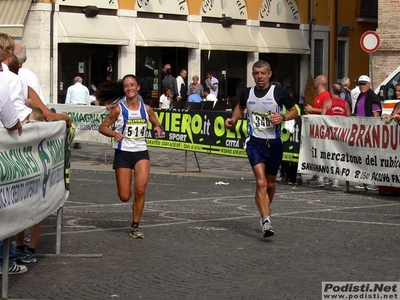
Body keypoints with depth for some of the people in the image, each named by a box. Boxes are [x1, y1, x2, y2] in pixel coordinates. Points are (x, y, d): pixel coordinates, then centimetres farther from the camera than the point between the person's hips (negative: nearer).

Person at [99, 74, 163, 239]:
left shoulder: (146, 109, 2)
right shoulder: (119, 109, -5)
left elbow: (157, 124, 17)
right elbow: (102, 127, 1)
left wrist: (158, 128, -6)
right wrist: (114, 133, -19)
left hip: (141, 152, 1)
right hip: (123, 153, -1)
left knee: (140, 190, -18)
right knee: (124, 197, -2)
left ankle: (135, 226, -1)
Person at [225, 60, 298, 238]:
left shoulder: (279, 92, -5)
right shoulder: (247, 93, 3)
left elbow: (294, 112, 3)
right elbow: (240, 107, 25)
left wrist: (282, 118, -16)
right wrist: (233, 119, 7)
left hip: (274, 143, 1)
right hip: (255, 142, 0)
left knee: (270, 183, 16)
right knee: (261, 182, -17)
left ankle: (266, 212, 42)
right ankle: (266, 221, -23)